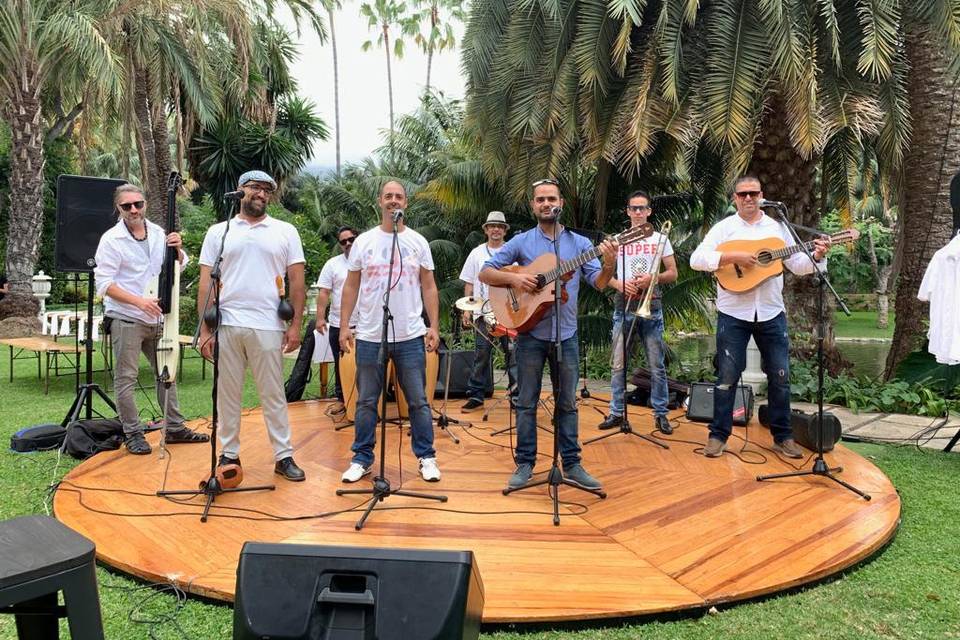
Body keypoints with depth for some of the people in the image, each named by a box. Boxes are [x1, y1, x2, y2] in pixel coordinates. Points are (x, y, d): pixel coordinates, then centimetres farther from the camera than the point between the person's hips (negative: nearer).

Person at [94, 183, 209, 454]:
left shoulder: (158, 233, 6)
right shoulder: (112, 239, -8)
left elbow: (179, 267, 9)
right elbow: (104, 284, -12)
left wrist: (177, 249, -13)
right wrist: (139, 301, -23)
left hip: (157, 318, 6)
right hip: (126, 320, -5)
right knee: (126, 377, 0)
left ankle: (175, 428, 22)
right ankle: (132, 434, 10)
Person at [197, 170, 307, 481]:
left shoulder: (285, 231, 7)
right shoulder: (218, 232, 8)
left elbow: (296, 280, 5)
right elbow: (206, 283, 6)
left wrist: (295, 324, -2)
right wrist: (205, 328, -1)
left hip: (268, 327, -1)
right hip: (226, 325, 1)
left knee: (273, 395, 5)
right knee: (228, 394, 9)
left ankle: (284, 457, 12)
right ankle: (229, 454, 21)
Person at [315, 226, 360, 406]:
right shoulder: (332, 264, 3)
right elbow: (324, 293, 0)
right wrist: (320, 318, -9)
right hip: (338, 325, 0)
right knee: (341, 364, 10)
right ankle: (341, 399, 21)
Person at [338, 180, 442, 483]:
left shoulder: (418, 242, 5)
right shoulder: (363, 241, 5)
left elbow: (429, 287, 6)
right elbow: (351, 287, 7)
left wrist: (434, 326, -1)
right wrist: (344, 326, 0)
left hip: (410, 336, 0)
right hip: (369, 336, 1)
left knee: (418, 401, 6)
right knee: (366, 401, 9)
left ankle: (426, 457, 18)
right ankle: (362, 459, 21)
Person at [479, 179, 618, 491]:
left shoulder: (579, 243, 4)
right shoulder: (521, 242, 1)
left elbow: (599, 282, -2)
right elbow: (485, 273, 0)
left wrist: (609, 265, -23)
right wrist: (512, 278, -18)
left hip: (566, 334, 1)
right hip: (530, 332, -1)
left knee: (567, 402, 10)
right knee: (526, 402, 6)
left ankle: (571, 464, 19)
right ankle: (525, 463, 17)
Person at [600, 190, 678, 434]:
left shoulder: (660, 238, 8)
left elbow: (672, 273, 5)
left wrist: (651, 279, -13)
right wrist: (619, 285, -10)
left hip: (651, 307, -1)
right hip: (624, 307, 1)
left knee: (656, 366, 1)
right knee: (619, 364, 3)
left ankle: (660, 414, 10)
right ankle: (616, 412, 11)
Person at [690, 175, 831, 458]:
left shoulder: (777, 228, 10)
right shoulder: (724, 228, 0)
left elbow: (798, 266, 12)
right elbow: (696, 260, -11)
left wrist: (817, 256, -8)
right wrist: (733, 256, -21)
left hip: (771, 314, 3)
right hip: (733, 314, -3)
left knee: (780, 376, 7)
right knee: (728, 376, 1)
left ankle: (782, 436, 20)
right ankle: (718, 435, 12)